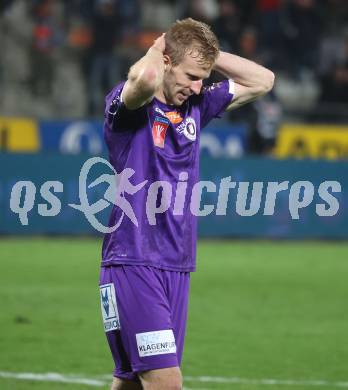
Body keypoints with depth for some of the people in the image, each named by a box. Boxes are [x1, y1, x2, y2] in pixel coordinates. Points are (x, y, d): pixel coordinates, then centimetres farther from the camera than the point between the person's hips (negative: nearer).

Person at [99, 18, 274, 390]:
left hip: (177, 267, 7)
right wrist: (156, 50, -10)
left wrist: (210, 55, 9)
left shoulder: (195, 106, 13)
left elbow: (262, 80, 21)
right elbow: (146, 78, -33)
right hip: (133, 264, -7)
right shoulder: (127, 105, -8)